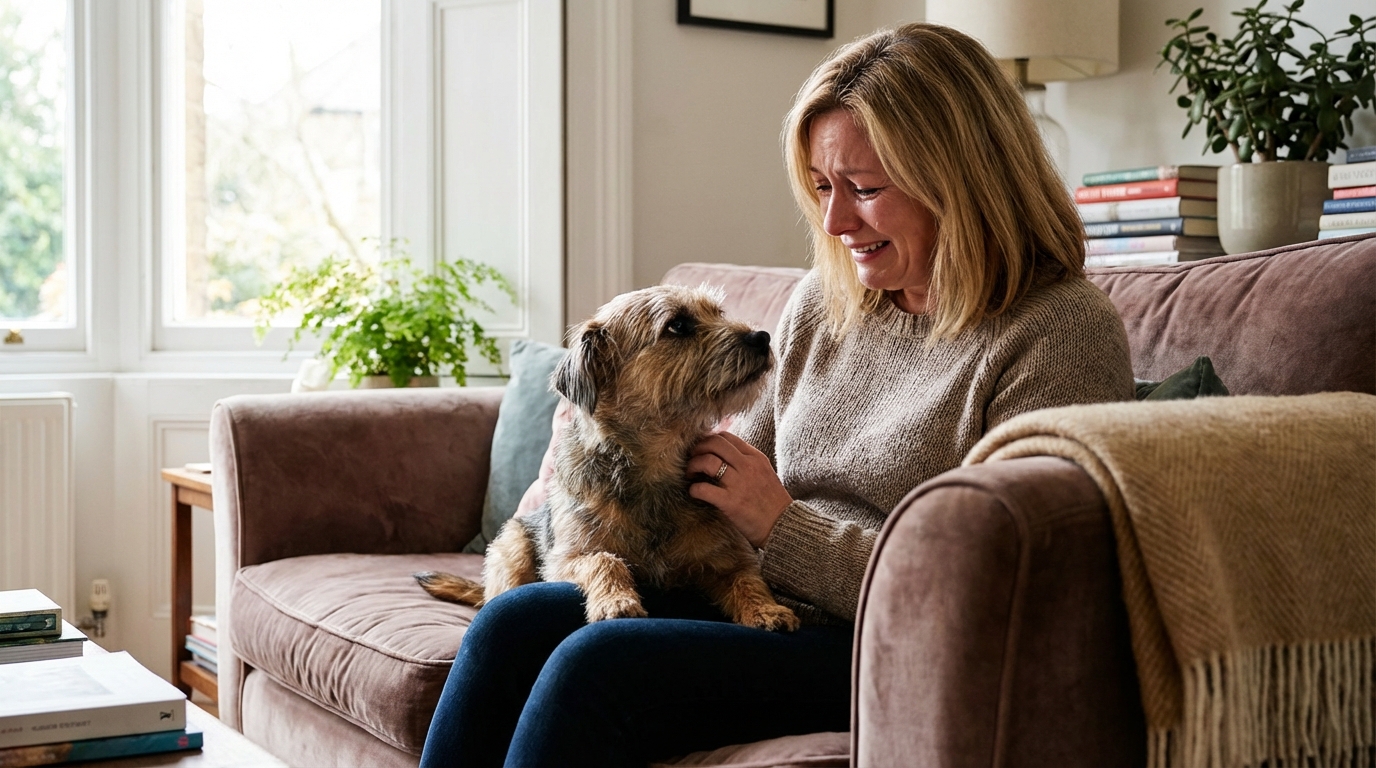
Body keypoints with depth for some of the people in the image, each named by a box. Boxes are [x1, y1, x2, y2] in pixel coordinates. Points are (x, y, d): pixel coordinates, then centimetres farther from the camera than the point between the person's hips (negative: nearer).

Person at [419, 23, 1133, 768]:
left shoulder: (1063, 334, -12)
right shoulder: (821, 304, 11)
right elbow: (744, 470, 18)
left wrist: (784, 524, -15)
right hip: (759, 606, 7)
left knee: (593, 666, -24)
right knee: (513, 624, -12)